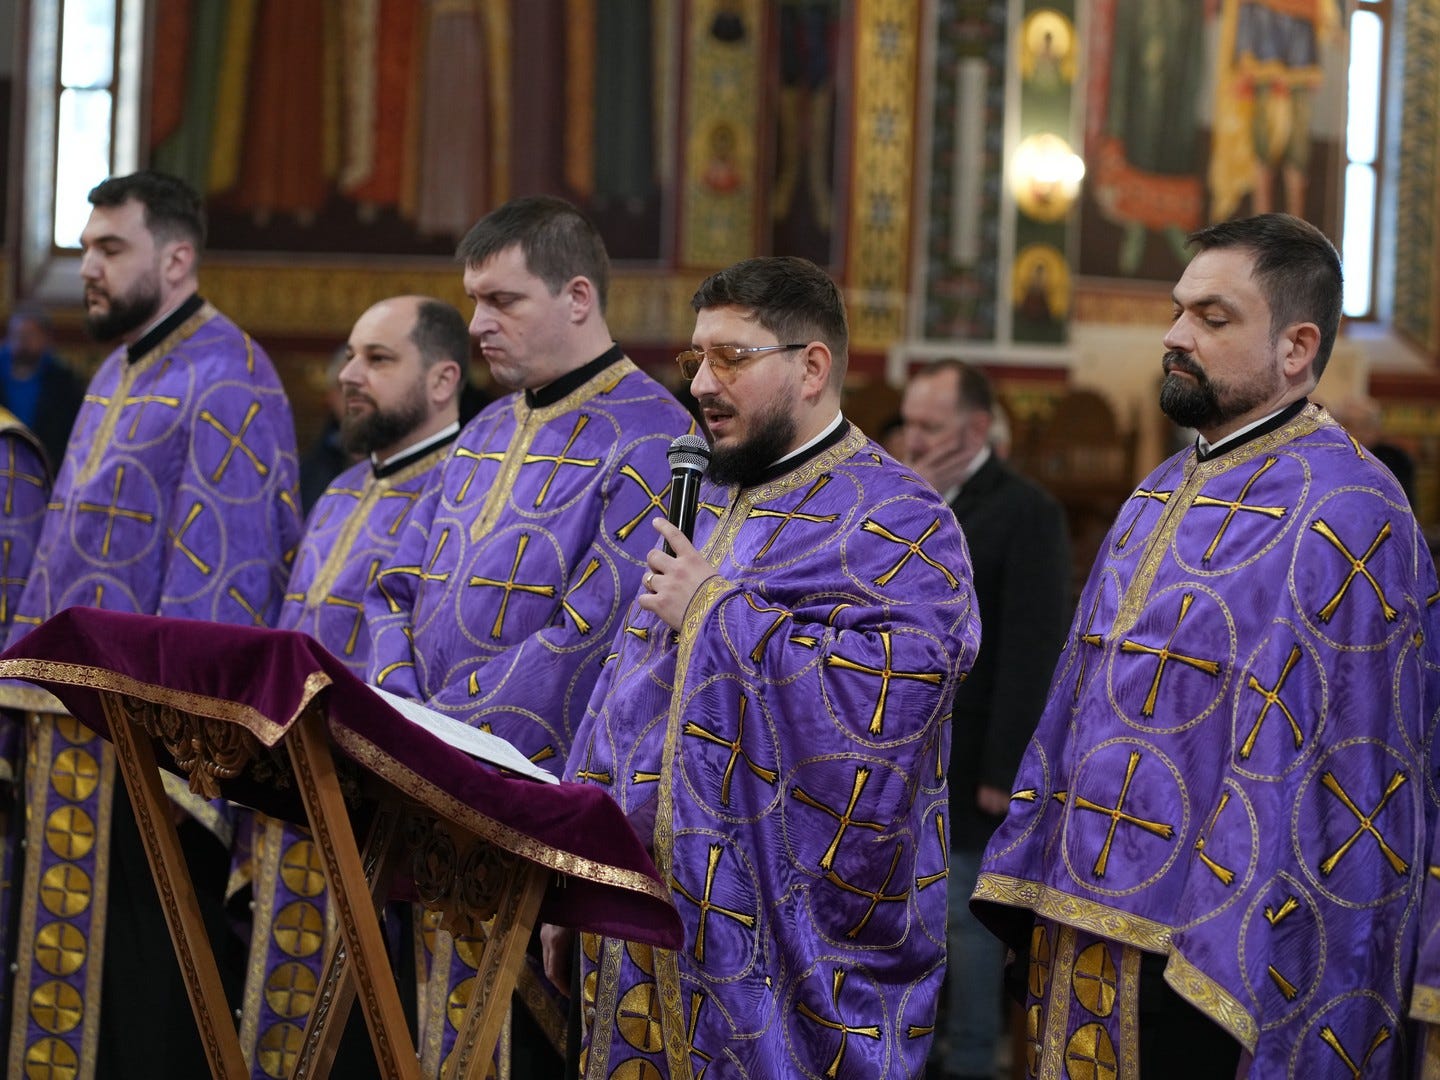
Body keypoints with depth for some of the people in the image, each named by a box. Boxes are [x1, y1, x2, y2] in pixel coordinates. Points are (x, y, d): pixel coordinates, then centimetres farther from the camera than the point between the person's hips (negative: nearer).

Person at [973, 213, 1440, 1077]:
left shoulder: (1342, 516, -14)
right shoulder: (1158, 499, 13)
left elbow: (1345, 784, -18)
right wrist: (1028, 896, 15)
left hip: (1207, 973, -8)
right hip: (1084, 939, 8)